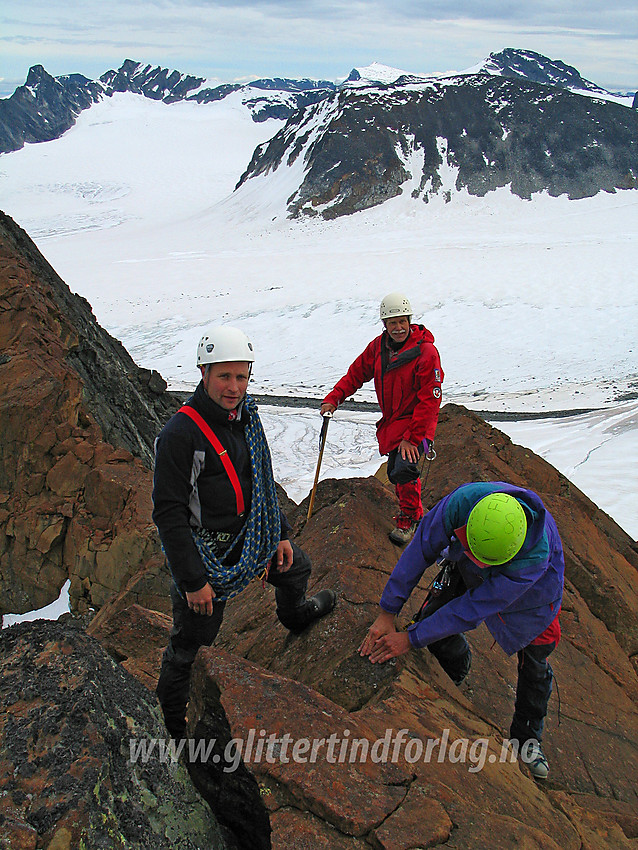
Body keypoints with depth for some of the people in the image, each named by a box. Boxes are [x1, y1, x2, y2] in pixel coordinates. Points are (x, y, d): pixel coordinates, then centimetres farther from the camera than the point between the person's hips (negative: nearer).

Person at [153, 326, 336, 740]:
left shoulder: (246, 415, -2)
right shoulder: (180, 434, -28)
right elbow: (169, 515, -24)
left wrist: (280, 533, 13)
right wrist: (193, 580, -23)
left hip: (251, 535, 8)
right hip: (206, 549, -8)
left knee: (296, 567, 30)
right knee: (191, 641, 4)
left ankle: (295, 615, 64)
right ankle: (171, 720, 29)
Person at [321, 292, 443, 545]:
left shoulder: (426, 352, -19)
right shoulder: (378, 346, 0)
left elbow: (430, 400, -19)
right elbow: (357, 373, 11)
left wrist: (412, 437, -22)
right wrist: (333, 398, -3)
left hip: (417, 422, -6)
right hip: (390, 422, 7)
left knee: (404, 470, -24)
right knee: (394, 474, 15)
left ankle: (408, 519, 1)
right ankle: (415, 514, 40)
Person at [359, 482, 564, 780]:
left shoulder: (536, 557, -45)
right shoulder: (462, 501, -43)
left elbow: (475, 607, -36)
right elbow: (420, 550, -27)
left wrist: (412, 639, -31)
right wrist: (387, 614, -25)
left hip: (534, 585, -2)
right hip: (462, 565, 2)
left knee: (534, 659, 2)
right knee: (433, 618, -8)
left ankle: (527, 736, 29)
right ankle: (455, 679, 25)